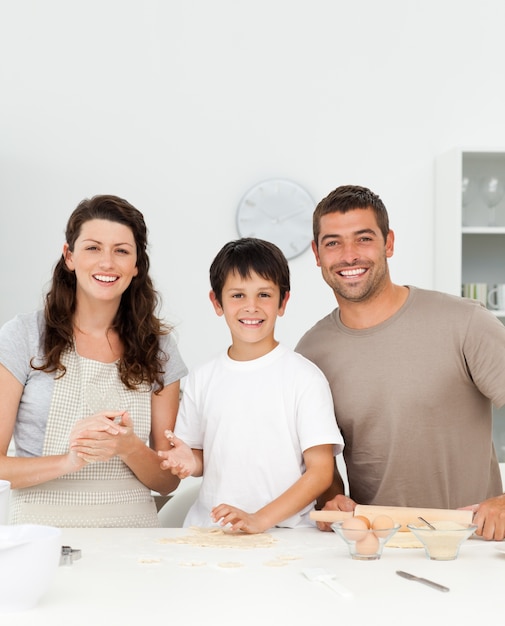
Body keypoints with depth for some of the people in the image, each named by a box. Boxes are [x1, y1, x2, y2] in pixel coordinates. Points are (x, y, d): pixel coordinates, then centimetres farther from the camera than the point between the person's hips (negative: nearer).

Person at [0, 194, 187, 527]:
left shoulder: (158, 345, 8)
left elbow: (169, 480, 9)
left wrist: (129, 448, -10)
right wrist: (70, 460, -18)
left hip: (134, 527, 3)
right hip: (44, 526, -2)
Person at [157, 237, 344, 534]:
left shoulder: (306, 377, -1)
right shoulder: (202, 379, 11)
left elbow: (321, 471, -4)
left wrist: (261, 519, -14)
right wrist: (190, 462, -2)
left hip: (283, 530, -2)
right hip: (208, 529, 3)